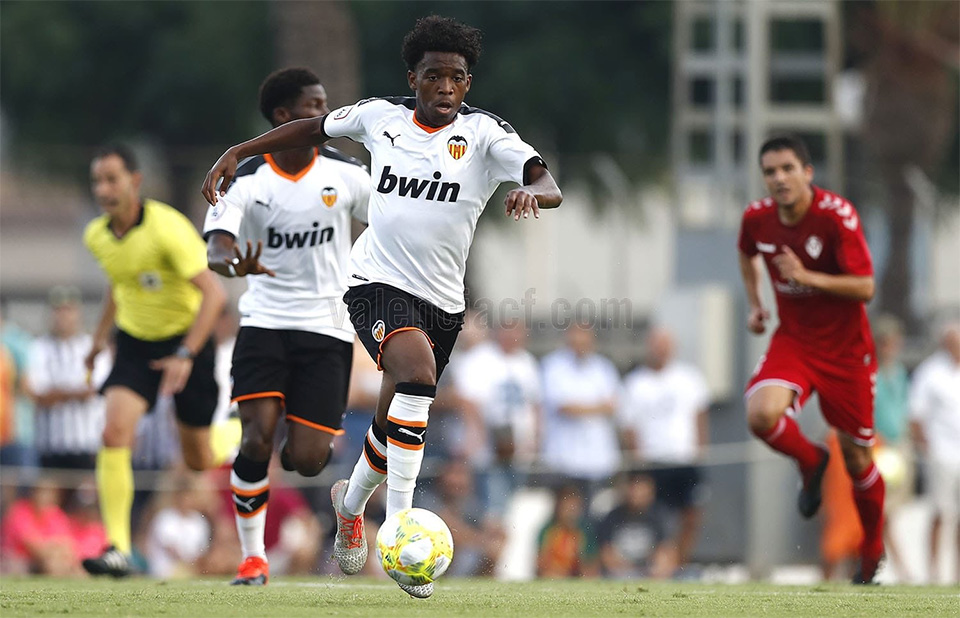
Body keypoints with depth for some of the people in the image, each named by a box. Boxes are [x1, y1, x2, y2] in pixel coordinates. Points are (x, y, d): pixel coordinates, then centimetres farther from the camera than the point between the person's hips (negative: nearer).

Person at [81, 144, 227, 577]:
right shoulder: (96, 236, -4)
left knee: (199, 461, 4)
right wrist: (101, 336, 24)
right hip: (135, 342, 4)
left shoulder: (167, 228, -25)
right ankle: (118, 549, -23)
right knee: (115, 432, -20)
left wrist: (186, 355, -36)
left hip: (185, 339, -4)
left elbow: (214, 294, -28)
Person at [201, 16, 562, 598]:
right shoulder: (380, 117, 1)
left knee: (398, 423, 13)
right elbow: (315, 128, 19)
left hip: (443, 302, 2)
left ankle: (351, 503, 48)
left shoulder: (484, 133, -6)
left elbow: (549, 187, -18)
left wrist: (534, 192, -41)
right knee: (418, 370, -32)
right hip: (379, 284, -2)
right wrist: (238, 152, 14)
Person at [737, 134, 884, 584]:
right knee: (761, 414, -27)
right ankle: (810, 463, 8)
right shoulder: (757, 218, -6)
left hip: (845, 349, -3)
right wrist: (755, 304, 7)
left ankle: (872, 552, 30)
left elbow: (865, 288, -21)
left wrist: (807, 277, -31)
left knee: (857, 459, 5)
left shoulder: (837, 216, -20)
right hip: (793, 340, 3)